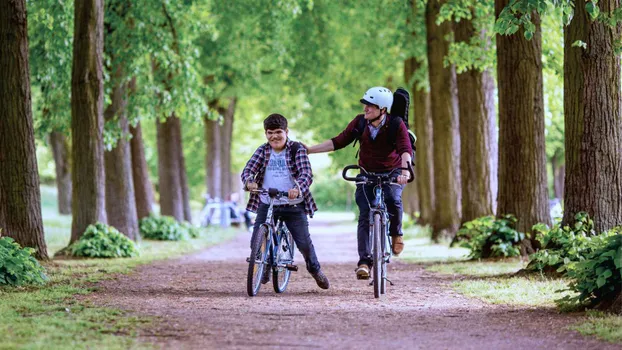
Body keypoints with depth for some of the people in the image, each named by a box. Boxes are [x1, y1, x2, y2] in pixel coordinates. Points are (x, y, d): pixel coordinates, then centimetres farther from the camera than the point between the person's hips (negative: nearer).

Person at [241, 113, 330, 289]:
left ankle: (315, 269, 25)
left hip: (293, 205, -2)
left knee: (304, 242, -4)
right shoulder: (263, 151, 7)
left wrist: (297, 188, -35)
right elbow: (248, 169, -4)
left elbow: (307, 174, -14)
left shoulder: (297, 150, -3)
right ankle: (264, 272, 20)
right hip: (266, 205, 3)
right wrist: (249, 181, -28)